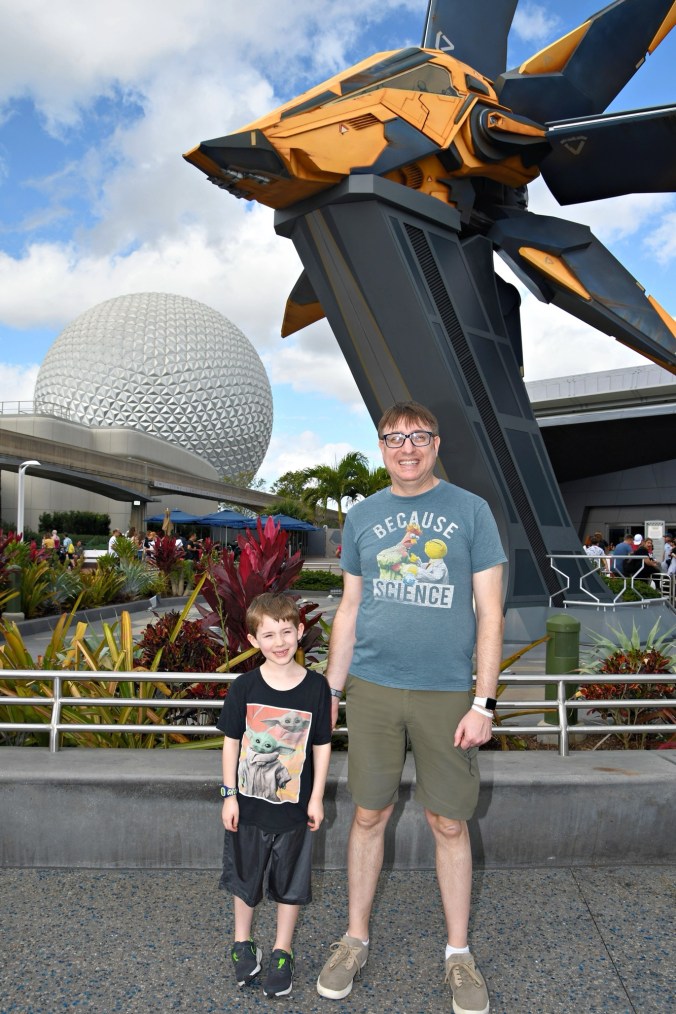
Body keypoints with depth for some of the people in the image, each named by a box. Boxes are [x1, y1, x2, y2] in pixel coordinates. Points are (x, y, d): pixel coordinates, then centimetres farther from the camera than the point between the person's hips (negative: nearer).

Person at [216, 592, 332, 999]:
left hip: (294, 807, 0)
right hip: (249, 802, 1)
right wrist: (230, 794, -3)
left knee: (290, 882, 14)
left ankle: (283, 952, 35)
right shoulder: (245, 687, -11)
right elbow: (232, 742, -3)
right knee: (245, 877, 18)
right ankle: (243, 943, 41)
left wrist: (316, 798, -3)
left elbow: (322, 746, -4)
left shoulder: (316, 687, -12)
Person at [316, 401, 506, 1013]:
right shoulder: (362, 516, 7)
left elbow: (490, 613, -2)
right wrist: (331, 692, 8)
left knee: (450, 824, 8)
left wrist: (484, 703, -8)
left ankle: (458, 953, 28)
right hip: (373, 688, 2)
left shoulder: (470, 510, -1)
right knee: (369, 817, 11)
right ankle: (355, 940, 29)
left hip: (446, 692, -1)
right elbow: (349, 611, 11)